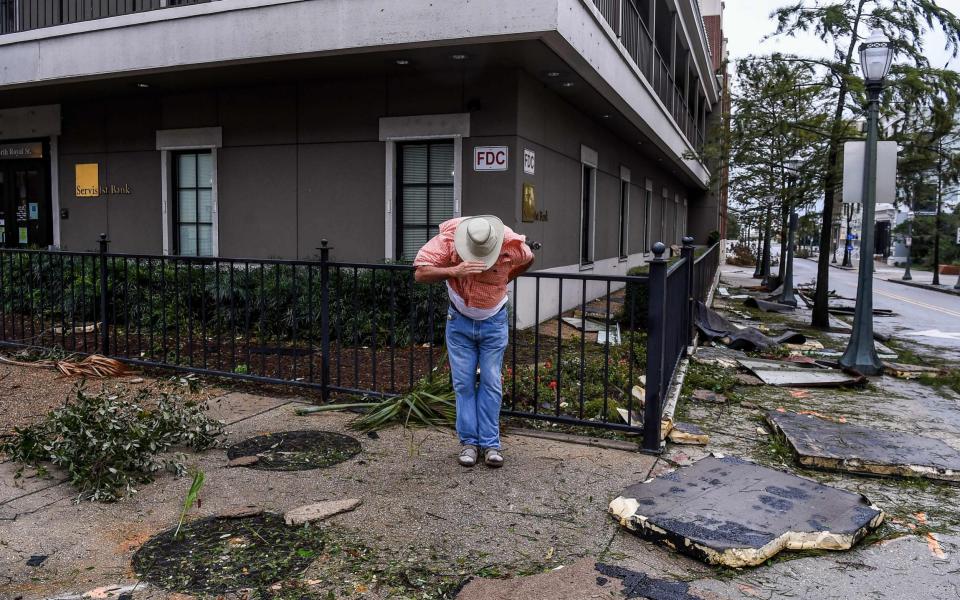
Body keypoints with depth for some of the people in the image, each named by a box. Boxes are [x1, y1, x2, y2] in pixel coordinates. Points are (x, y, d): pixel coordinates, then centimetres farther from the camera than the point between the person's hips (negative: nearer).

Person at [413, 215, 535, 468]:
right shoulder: (448, 238, -23)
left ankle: (490, 443, 9)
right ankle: (469, 442, 11)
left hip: (494, 322, 0)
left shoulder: (511, 243, -20)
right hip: (459, 321, 0)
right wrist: (454, 271, -39)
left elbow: (528, 260, 5)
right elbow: (420, 274, -26)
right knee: (463, 383, 1)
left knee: (491, 383, 1)